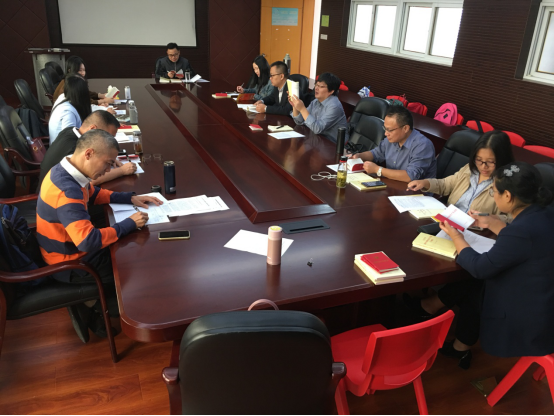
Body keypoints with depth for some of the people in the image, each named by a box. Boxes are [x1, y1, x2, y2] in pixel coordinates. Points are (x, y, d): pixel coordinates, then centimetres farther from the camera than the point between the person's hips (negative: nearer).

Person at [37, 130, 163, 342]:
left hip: (69, 248, 9)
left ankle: (93, 305, 22)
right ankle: (91, 313, 18)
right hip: (69, 263, -9)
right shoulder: (66, 191, -35)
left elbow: (94, 194, 15)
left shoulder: (65, 171, -4)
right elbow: (89, 242, -39)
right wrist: (130, 223, -28)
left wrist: (130, 198, 3)